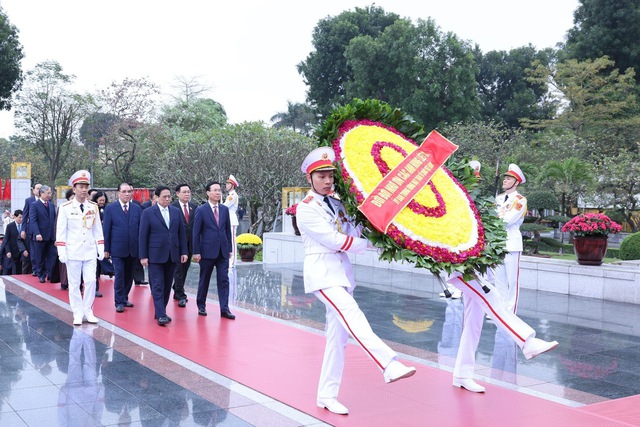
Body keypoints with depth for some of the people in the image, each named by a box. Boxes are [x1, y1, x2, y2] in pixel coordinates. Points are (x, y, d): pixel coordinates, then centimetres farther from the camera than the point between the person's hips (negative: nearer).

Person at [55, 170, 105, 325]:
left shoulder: (93, 207, 6)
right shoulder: (65, 208, -3)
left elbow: (98, 229, 9)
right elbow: (61, 231, -3)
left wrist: (101, 248, 5)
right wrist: (61, 252, -8)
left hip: (90, 251, 2)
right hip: (73, 251, -2)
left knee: (91, 281, 0)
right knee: (74, 284, 3)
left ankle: (88, 311, 12)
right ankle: (78, 314, 11)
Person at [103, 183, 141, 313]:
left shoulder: (137, 209, 5)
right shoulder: (110, 208, -2)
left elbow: (141, 229, 6)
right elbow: (106, 229, -1)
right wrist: (106, 249, -4)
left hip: (133, 249, 3)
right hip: (117, 249, -3)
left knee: (129, 275, 11)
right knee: (119, 275, -3)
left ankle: (124, 298, 25)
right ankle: (119, 302, 5)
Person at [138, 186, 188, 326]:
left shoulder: (176, 212, 8)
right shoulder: (148, 212, -3)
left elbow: (181, 233, 11)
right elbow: (143, 235, -4)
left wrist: (183, 252, 5)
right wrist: (143, 256, -8)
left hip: (172, 255, 4)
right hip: (156, 255, -4)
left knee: (167, 286, 9)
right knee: (158, 286, -7)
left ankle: (160, 311, 20)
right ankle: (161, 315, -8)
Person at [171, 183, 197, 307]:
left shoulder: (194, 207, 8)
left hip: (190, 244, 5)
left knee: (185, 269, 14)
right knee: (179, 270, -2)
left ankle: (177, 292, 27)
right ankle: (181, 296, 3)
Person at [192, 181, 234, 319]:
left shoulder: (225, 209, 7)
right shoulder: (201, 210, -5)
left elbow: (228, 230, 12)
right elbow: (196, 232, -6)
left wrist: (229, 248, 9)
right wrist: (196, 252, -9)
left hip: (223, 251, 3)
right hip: (207, 251, -3)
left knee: (223, 280, -2)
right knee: (204, 280, 10)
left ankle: (224, 309, -2)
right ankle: (201, 306, 26)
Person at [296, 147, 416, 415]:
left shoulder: (336, 203, 15)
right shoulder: (306, 208, -6)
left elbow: (352, 234, 5)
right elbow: (333, 240, -13)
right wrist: (371, 243, -9)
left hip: (342, 271, 7)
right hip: (322, 271, -7)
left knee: (338, 335, 5)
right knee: (351, 315, -28)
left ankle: (327, 395, 13)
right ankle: (390, 366, -42)